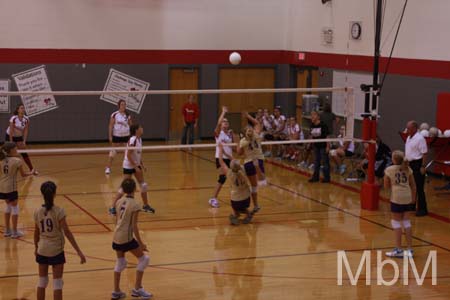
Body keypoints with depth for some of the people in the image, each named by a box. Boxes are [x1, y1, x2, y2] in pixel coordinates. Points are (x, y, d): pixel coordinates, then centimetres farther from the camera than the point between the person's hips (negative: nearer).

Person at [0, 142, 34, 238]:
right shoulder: (17, 161, -11)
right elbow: (23, 174, -2)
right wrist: (32, 173, 15)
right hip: (11, 188, -6)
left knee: (9, 205, 24)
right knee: (15, 207, 9)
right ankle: (15, 232, 12)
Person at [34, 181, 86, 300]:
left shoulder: (38, 212, -4)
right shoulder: (58, 211, -16)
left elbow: (36, 232, 6)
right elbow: (67, 232, -18)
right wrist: (78, 251, -16)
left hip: (42, 250, 4)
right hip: (56, 250, -4)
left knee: (42, 282, 16)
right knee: (57, 283, 5)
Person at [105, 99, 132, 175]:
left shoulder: (128, 115, 4)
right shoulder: (114, 115, -7)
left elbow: (130, 126, 10)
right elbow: (111, 126, -5)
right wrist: (110, 136, -9)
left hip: (126, 136, 3)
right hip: (116, 136, -3)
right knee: (113, 153, 0)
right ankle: (108, 168, 9)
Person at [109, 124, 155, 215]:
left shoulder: (139, 139, 3)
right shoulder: (132, 140, -23)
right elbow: (128, 155, -25)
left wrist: (142, 165, 10)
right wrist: (136, 167, -23)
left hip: (136, 165, 9)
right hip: (128, 166, -9)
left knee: (143, 185, 11)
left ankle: (146, 205, 25)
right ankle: (112, 207, 1)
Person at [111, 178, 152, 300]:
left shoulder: (119, 202, 5)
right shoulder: (135, 205, -15)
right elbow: (134, 226, -16)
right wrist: (140, 243, -10)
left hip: (116, 237, 7)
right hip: (127, 238, -7)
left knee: (120, 263, 20)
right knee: (143, 258, 8)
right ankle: (137, 289, 9)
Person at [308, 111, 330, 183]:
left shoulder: (323, 125, -16)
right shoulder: (312, 125, 2)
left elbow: (327, 136, -14)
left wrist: (328, 146, -16)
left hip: (323, 146, -7)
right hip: (316, 146, 7)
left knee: (325, 161, 2)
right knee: (316, 161, 14)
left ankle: (326, 177, 10)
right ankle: (315, 177, 23)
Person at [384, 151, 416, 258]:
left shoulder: (389, 170, -4)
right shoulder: (408, 169, 7)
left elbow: (386, 186, 2)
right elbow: (413, 186, 11)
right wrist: (413, 198, 20)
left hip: (397, 197, -4)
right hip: (407, 197, 4)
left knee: (396, 222, 6)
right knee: (406, 221, 12)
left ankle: (398, 249, 7)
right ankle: (409, 250, 14)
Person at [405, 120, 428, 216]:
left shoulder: (419, 138, -16)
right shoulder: (409, 138, 11)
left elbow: (424, 153, -18)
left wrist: (423, 166, -21)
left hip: (417, 164, -9)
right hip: (410, 164, 9)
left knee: (419, 188, -5)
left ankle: (422, 209, 0)